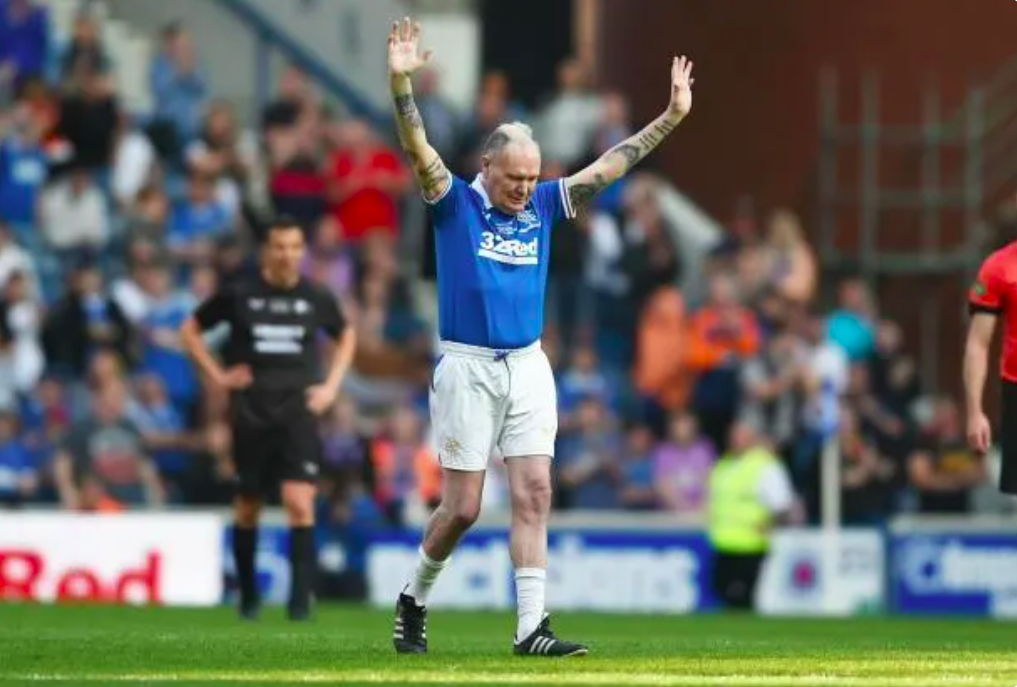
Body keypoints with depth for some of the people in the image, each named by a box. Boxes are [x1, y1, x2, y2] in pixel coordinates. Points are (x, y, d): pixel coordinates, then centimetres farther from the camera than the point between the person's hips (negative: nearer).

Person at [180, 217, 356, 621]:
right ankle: (247, 594, 27)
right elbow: (190, 330, 10)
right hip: (251, 415, 0)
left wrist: (331, 386, 10)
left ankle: (300, 597, -14)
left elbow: (345, 336, 22)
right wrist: (217, 375, 0)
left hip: (297, 411, 0)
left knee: (300, 503, -15)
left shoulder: (315, 299, 2)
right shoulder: (238, 295, -2)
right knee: (248, 507, 10)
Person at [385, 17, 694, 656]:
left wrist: (672, 117, 3)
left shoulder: (545, 205, 8)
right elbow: (418, 148, -18)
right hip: (468, 368, -4)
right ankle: (415, 599, 21)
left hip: (529, 368, 4)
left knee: (535, 493, -4)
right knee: (463, 506, -2)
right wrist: (401, 82, -34)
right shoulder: (454, 202, -4)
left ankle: (532, 627, -5)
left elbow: (609, 166, 8)